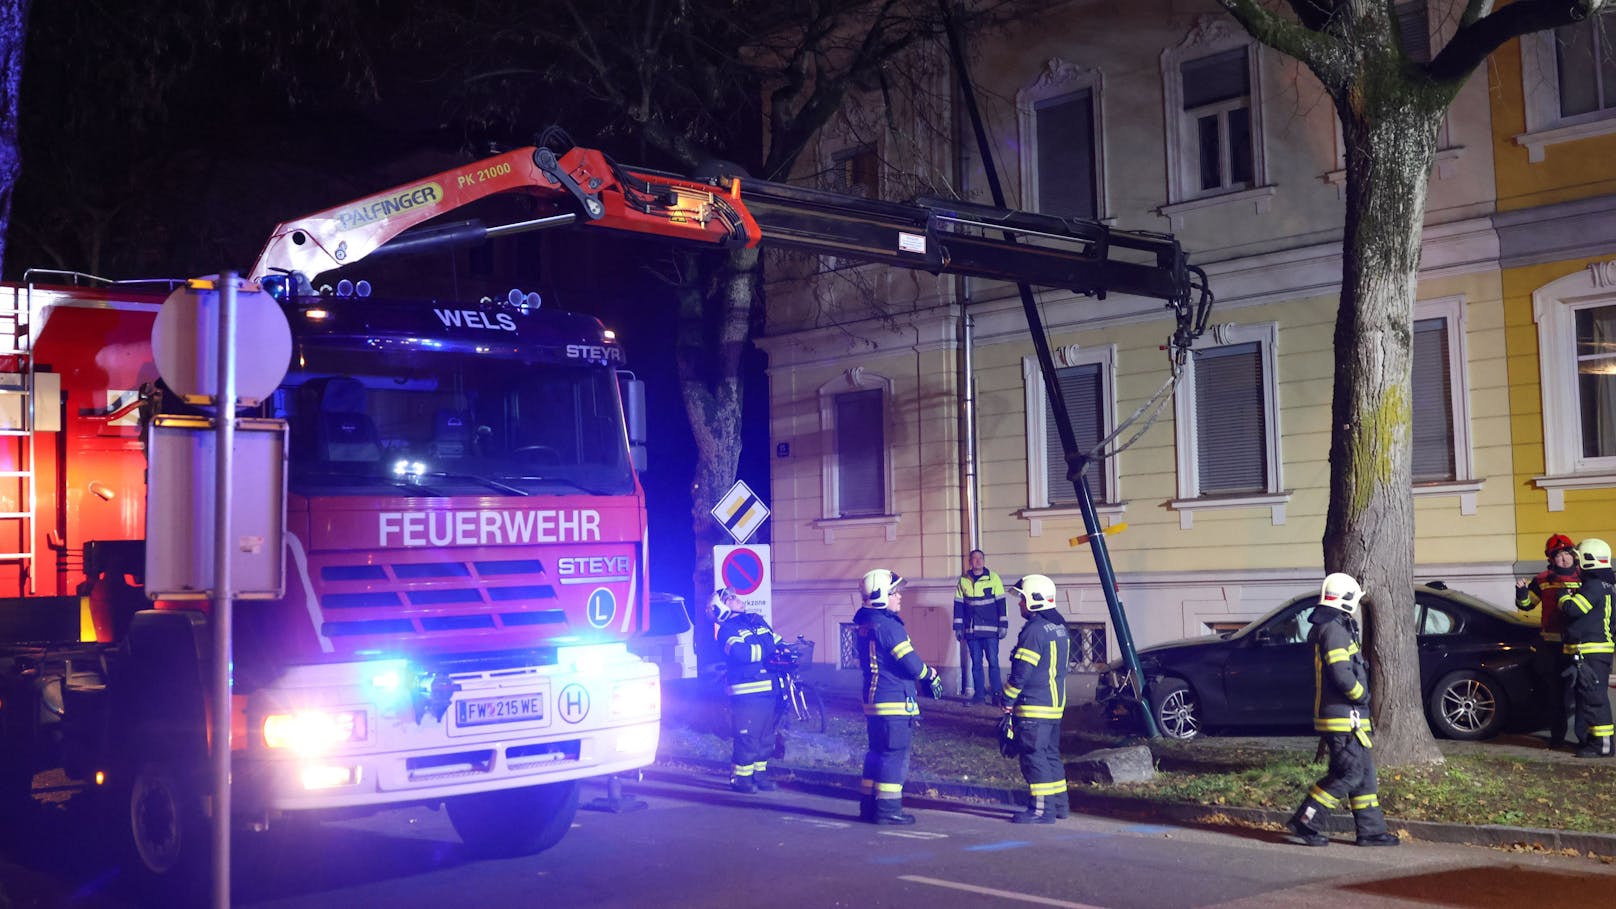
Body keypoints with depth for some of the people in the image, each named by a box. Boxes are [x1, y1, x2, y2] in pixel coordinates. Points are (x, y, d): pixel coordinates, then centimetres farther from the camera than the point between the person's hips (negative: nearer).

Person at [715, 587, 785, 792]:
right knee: (747, 736, -7)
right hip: (746, 692, -7)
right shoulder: (727, 630, -4)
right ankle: (741, 777, 4)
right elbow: (741, 653, -20)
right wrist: (770, 649, -14)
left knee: (766, 735, 13)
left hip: (768, 690, 7)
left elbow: (778, 643, 19)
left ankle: (759, 773, 25)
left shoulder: (757, 621, 19)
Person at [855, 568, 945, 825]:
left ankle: (869, 804, 20)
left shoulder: (866, 625, 12)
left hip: (874, 699, 10)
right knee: (895, 755, -3)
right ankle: (888, 809, 0)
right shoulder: (888, 626, -19)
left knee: (878, 753, 16)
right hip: (895, 702, -10)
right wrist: (931, 676, 2)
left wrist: (920, 678, 13)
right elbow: (911, 663, -19)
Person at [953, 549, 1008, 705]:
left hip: (990, 629, -3)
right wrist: (958, 627, 7)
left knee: (993, 661, -5)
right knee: (976, 663, 6)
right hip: (971, 630, 3)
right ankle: (980, 695, 11)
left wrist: (1003, 625, -4)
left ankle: (997, 693, 2)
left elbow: (1001, 602, 0)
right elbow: (958, 604, 10)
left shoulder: (993, 578, -1)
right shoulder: (963, 580, 6)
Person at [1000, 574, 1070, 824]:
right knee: (1050, 753, 17)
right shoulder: (1060, 628, 13)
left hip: (1034, 708, -10)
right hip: (1055, 704, 10)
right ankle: (1059, 802, 22)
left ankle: (1041, 809, -6)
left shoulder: (1034, 630, -18)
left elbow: (1021, 671, -18)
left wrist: (1008, 700, -7)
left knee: (1033, 756, -6)